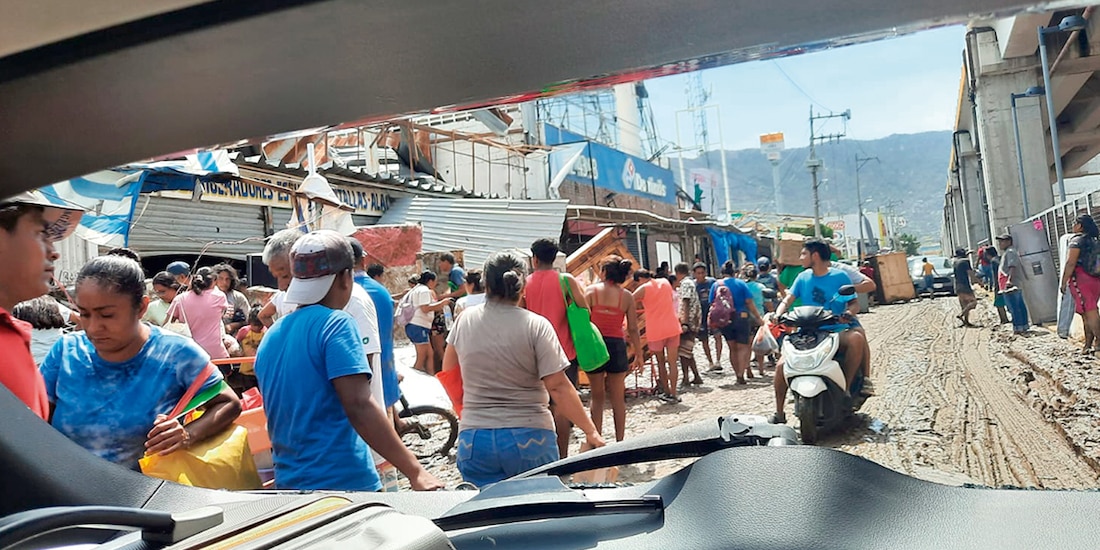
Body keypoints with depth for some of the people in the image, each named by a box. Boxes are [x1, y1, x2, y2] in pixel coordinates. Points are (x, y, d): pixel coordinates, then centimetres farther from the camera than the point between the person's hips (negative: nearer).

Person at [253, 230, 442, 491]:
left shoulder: (270, 336, 10)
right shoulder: (336, 324, -13)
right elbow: (359, 406, -24)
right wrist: (415, 471, -25)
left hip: (287, 480, 8)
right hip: (343, 480, -8)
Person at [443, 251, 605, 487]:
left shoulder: (465, 320, 2)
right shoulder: (537, 325, -9)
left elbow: (448, 371, 16)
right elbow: (558, 387, -13)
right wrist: (590, 430, -6)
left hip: (474, 439, 3)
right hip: (529, 438, -2)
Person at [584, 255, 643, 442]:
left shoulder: (591, 290, -2)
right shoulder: (627, 296, 1)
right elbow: (633, 329, 1)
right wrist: (638, 354, 9)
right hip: (616, 345, 0)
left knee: (596, 396, 13)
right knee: (618, 398, 10)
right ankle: (620, 440, 15)